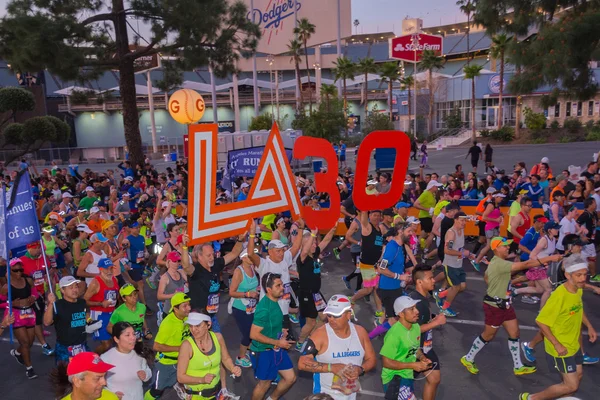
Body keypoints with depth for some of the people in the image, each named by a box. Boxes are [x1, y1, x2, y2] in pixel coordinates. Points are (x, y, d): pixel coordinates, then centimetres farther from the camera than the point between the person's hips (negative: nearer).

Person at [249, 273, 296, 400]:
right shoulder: (264, 308, -28)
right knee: (265, 383, 11)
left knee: (290, 378, 15)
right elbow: (254, 334, -28)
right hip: (263, 351, -8)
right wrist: (278, 342, -22)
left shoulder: (274, 301, -1)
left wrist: (280, 331, 2)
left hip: (276, 349, 8)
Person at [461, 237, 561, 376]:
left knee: (514, 333, 12)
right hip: (494, 306, -9)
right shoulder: (499, 264, -28)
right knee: (488, 336, 7)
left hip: (504, 304, 9)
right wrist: (549, 258, -35)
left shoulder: (497, 262, 5)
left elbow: (486, 277, 20)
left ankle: (518, 367, 25)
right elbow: (526, 264, -35)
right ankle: (468, 359, 25)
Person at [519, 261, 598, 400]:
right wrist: (556, 344, -24)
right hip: (561, 348, -8)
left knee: (578, 376, 21)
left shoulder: (579, 290, -5)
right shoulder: (559, 295, -32)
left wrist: (589, 326, 9)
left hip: (573, 344, 8)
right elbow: (541, 321, -27)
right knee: (572, 385, -2)